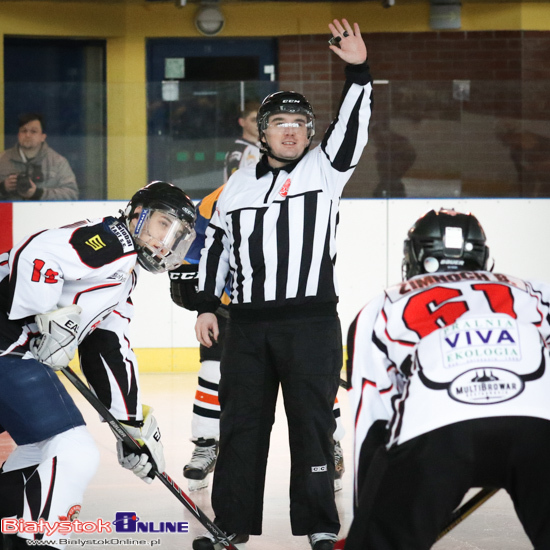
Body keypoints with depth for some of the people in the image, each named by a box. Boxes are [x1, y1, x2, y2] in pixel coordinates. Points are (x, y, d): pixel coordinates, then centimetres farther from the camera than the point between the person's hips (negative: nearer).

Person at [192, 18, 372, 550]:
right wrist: (206, 305, 14)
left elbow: (350, 132, -13)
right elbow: (215, 242, 19)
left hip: (311, 322, -3)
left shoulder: (323, 169, 3)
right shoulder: (240, 183, 13)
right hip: (248, 325, 3)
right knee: (241, 423, 7)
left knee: (311, 421, -2)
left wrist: (358, 71, -24)